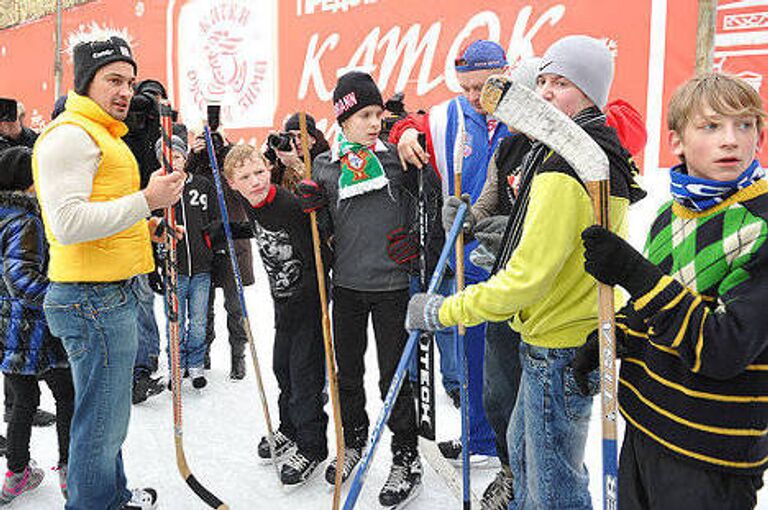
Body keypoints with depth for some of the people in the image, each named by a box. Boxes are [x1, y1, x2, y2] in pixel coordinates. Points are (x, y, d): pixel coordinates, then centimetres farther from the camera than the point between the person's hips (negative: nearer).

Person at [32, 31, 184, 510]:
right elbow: (67, 223, -24)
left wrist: (146, 228, 14)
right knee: (102, 422, 0)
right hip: (93, 299, -11)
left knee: (111, 414, 23)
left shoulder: (104, 135, 21)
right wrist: (146, 201, -23)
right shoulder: (70, 134, -13)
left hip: (114, 294, 11)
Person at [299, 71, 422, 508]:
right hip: (346, 285, 3)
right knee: (347, 371, 15)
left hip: (392, 284, -2)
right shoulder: (325, 165, 4)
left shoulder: (397, 156, -1)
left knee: (394, 375, 4)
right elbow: (323, 228, 11)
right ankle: (354, 439, 38)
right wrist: (311, 206, -8)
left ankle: (407, 458, 21)